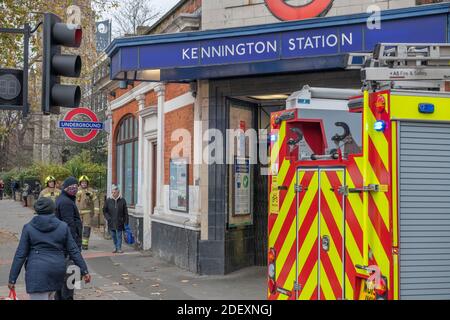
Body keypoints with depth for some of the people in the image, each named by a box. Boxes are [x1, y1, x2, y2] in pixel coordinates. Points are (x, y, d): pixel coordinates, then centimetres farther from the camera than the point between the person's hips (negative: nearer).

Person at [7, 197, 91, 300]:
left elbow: (20, 255, -2)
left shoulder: (28, 227, -1)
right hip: (57, 270, 3)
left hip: (37, 272, -3)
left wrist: (12, 279, 4)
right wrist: (84, 270, 8)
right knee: (49, 297, 25)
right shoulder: (63, 226, 3)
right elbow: (73, 251, 3)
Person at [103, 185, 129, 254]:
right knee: (113, 236, 9)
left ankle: (119, 248, 6)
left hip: (119, 222, -2)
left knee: (119, 235, -1)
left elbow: (125, 212, 2)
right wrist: (108, 218, -3)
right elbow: (104, 211, 9)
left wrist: (126, 222, -2)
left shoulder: (122, 200, -1)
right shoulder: (108, 200, 2)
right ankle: (116, 248, 22)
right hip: (111, 222, 2)